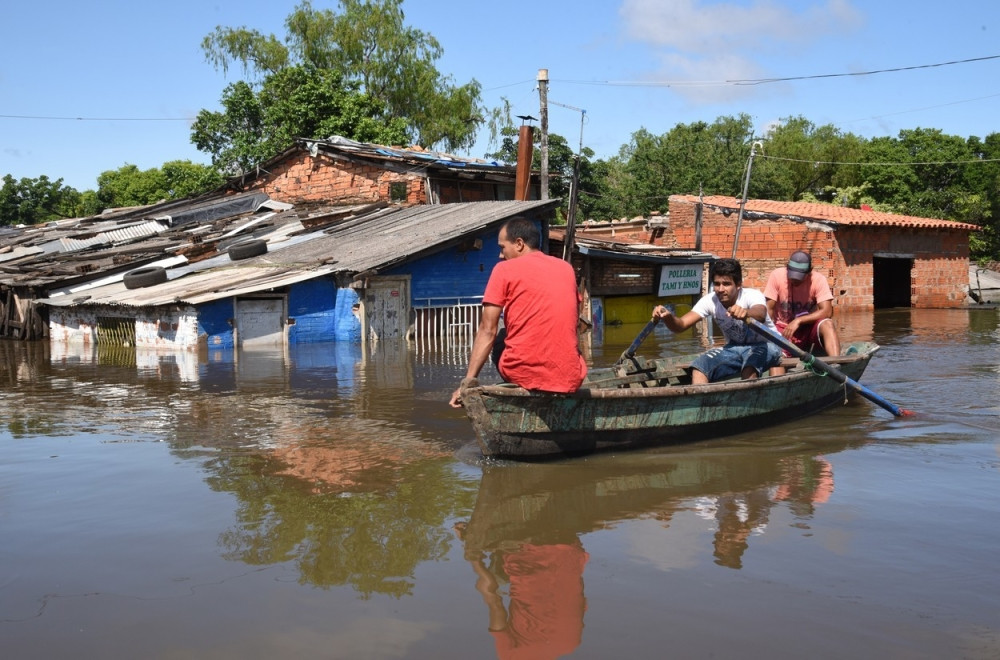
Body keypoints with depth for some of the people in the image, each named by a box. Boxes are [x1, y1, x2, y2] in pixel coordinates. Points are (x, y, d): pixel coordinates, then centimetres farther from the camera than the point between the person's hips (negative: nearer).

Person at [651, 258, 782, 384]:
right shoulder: (710, 301, -13)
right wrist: (667, 317, -45)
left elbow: (761, 314, -49)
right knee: (699, 366, -19)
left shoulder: (753, 295, -24)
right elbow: (681, 325, -21)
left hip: (765, 346, -4)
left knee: (749, 366, -37)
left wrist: (745, 313, -73)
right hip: (734, 348, 5)